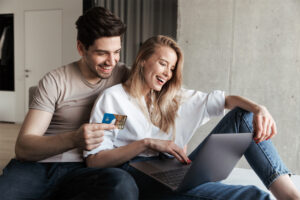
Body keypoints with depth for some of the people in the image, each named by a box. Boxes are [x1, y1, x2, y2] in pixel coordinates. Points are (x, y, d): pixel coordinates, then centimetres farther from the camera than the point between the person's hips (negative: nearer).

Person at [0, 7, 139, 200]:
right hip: (35, 166, -2)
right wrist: (73, 139, -27)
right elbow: (22, 148, -8)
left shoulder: (123, 74, 5)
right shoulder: (55, 82, -2)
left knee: (122, 184, -32)